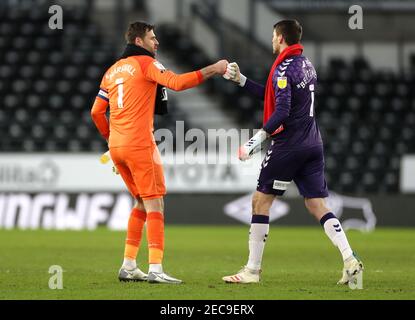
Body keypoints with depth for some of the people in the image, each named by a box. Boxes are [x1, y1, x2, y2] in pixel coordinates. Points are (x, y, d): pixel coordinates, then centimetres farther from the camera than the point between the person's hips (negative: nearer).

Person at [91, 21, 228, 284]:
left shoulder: (113, 70, 18)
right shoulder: (146, 63, -3)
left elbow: (97, 111, 18)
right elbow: (177, 82, -19)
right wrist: (213, 70, -15)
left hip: (116, 145, 8)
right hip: (139, 144, -8)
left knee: (143, 203, 17)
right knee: (155, 204, -5)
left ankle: (128, 266, 14)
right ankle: (155, 269, -14)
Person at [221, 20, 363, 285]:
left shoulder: (284, 69, -12)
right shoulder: (306, 64, 15)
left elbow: (281, 111, -22)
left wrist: (256, 141, -24)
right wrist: (241, 80, 25)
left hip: (289, 144, -8)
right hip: (313, 143, 8)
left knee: (261, 200, 1)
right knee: (317, 204, 6)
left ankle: (253, 270, 3)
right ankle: (350, 260, -9)